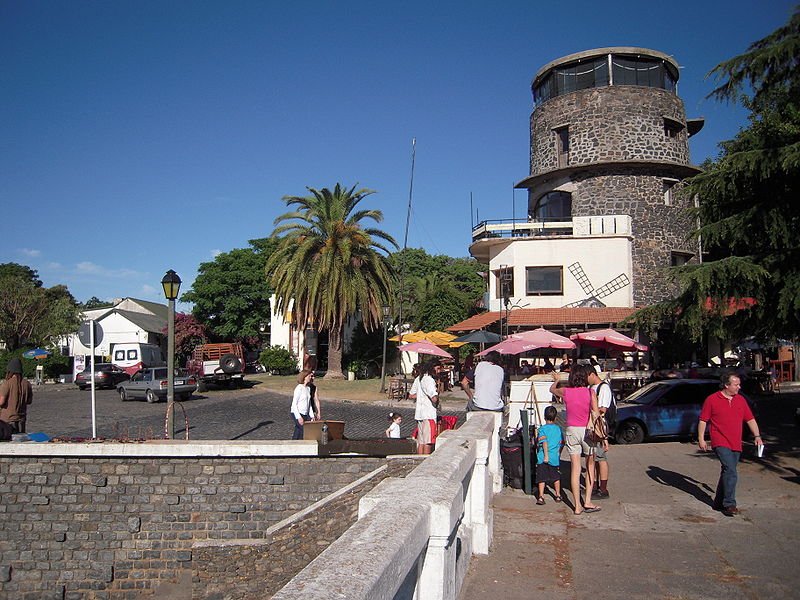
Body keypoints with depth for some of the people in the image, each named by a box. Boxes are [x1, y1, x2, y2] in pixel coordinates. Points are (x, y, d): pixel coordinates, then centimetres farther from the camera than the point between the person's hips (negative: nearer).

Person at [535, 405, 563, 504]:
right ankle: (558, 495, 28)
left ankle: (541, 496, -3)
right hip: (554, 457, 3)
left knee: (542, 478, 3)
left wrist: (546, 455, -17)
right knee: (556, 477, 18)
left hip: (543, 458, -3)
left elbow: (544, 442, -16)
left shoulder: (542, 429, -6)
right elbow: (561, 443, 11)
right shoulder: (558, 429, 5)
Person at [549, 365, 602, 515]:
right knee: (590, 466, 15)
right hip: (587, 430, -2)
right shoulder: (590, 392, -9)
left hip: (571, 431, 2)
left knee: (575, 469, 5)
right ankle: (587, 502, 9)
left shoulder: (565, 392, -2)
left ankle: (577, 506, 7)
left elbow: (552, 389, 20)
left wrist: (556, 380, 41)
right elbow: (596, 415, -12)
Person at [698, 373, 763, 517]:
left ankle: (719, 502, 22)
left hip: (736, 445, 6)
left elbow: (750, 419, 15)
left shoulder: (741, 400, 11)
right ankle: (729, 504, -12)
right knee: (731, 472, -16)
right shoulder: (712, 400, -4)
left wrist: (757, 436, 5)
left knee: (727, 473, 11)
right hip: (720, 443, -6)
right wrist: (701, 438, -6)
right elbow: (703, 420, -2)